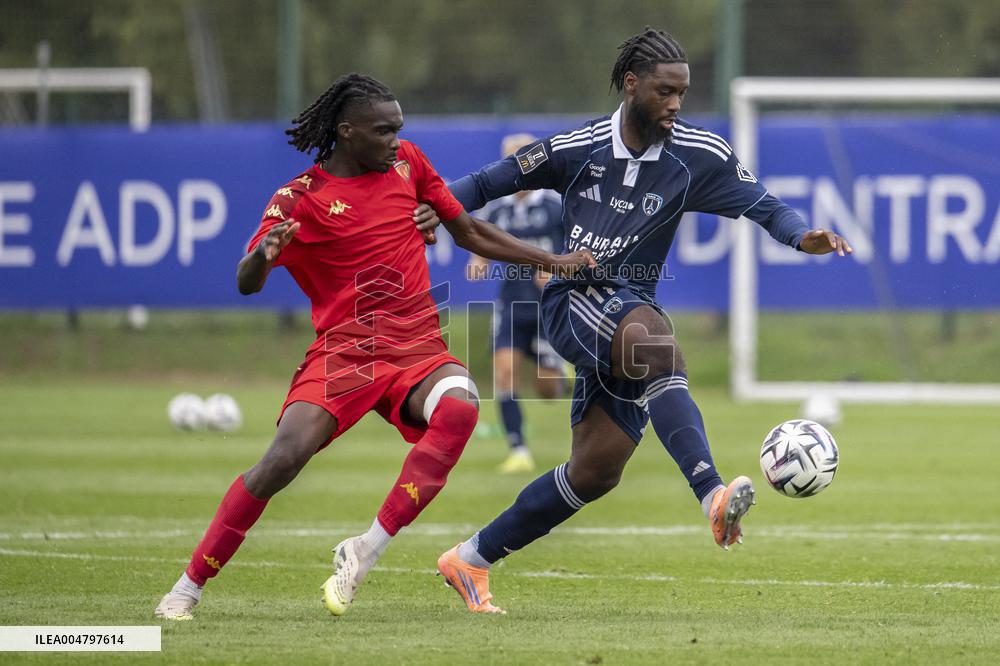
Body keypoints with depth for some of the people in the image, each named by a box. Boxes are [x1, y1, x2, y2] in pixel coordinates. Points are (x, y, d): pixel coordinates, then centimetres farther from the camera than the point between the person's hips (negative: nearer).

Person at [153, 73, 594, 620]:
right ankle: (188, 587, -9)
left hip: (418, 349, 3)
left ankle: (366, 551, -28)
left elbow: (468, 232, 22)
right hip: (341, 350, -3)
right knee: (284, 458, -24)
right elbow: (246, 284, -9)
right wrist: (263, 256, -33)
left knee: (458, 407, -31)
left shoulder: (407, 162, 11)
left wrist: (552, 262, 20)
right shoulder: (300, 198, -2)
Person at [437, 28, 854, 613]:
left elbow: (761, 205, -4)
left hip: (632, 311, 4)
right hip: (574, 299, -4)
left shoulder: (700, 156, 1)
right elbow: (492, 183, 6)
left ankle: (472, 560, 15)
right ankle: (713, 496, -52)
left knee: (596, 472, -1)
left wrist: (801, 236, -24)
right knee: (659, 343, -37)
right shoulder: (578, 148, -3)